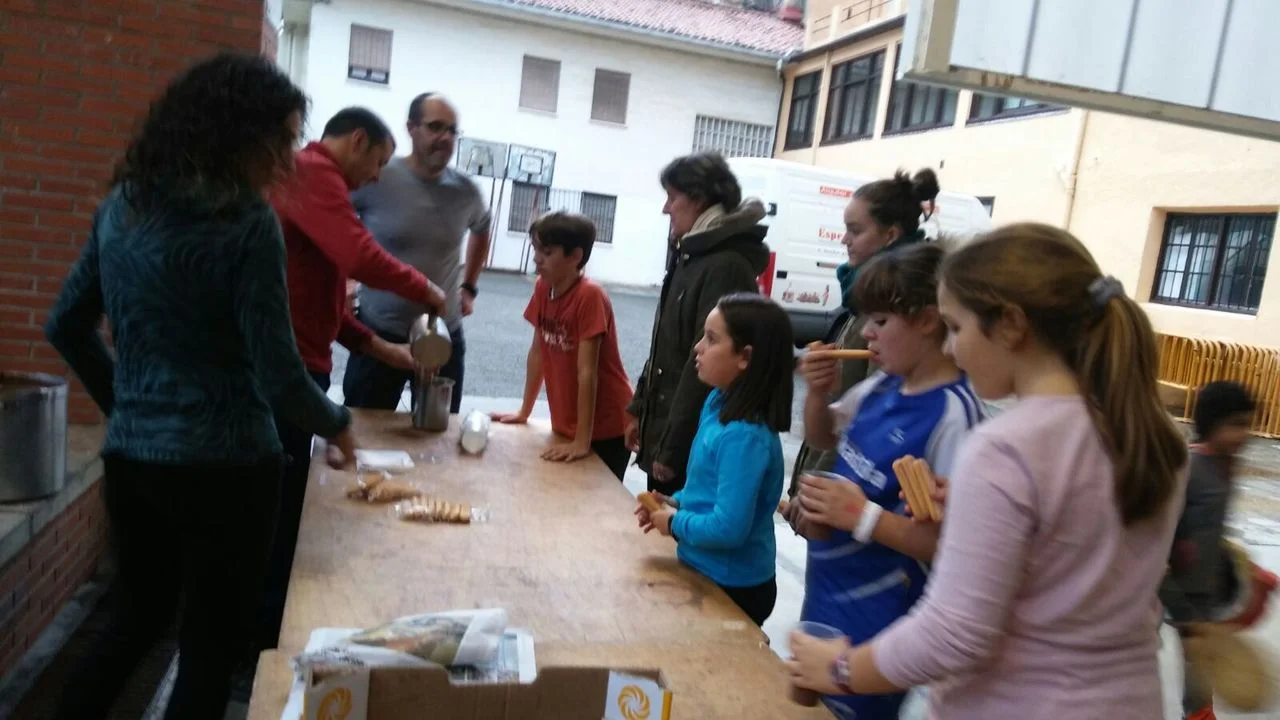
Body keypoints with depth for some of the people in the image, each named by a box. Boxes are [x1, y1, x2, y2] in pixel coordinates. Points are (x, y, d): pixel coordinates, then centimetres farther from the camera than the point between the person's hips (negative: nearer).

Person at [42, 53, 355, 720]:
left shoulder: (119, 206, 5)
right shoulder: (247, 224, -18)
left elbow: (66, 327, 13)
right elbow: (278, 376, -18)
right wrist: (338, 425, -1)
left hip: (128, 458, 7)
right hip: (221, 467, -7)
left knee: (134, 618, 26)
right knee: (211, 646, 11)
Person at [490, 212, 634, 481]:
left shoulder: (589, 296, -22)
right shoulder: (542, 289, -2)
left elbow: (586, 371, -24)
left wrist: (582, 441, -24)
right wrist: (524, 412, 12)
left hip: (605, 428, -6)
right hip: (566, 426, 6)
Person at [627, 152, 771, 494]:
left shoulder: (727, 265, -19)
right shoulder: (692, 257, 12)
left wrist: (673, 447, -20)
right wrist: (638, 408, 16)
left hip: (690, 445, -9)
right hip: (664, 429, 9)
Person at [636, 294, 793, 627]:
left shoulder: (745, 437, -29)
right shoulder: (719, 403, -1)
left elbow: (728, 529, -30)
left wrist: (675, 522, -16)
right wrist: (676, 503, -1)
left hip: (732, 588, -9)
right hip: (704, 570, 9)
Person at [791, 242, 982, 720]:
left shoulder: (954, 415, -24)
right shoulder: (882, 386, -1)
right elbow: (824, 439, 15)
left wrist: (863, 516, -30)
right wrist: (819, 393, -3)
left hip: (875, 622, -8)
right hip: (825, 595, 8)